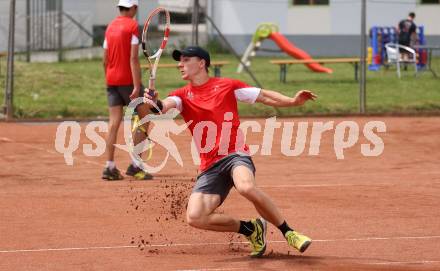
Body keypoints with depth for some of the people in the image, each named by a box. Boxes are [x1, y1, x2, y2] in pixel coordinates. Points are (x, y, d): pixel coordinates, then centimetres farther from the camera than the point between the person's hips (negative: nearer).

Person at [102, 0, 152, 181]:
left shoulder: (110, 27, 11)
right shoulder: (133, 26, -9)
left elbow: (105, 60, 13)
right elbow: (133, 59, -16)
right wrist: (137, 87, -19)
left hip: (111, 80, 6)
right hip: (128, 80, -6)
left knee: (114, 122, 3)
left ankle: (110, 167, -3)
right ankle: (135, 166, -1)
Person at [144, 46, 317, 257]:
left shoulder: (227, 86, 7)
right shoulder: (182, 95, 11)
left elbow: (264, 97, 9)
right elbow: (167, 105, -11)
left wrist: (292, 101, -8)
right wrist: (157, 105, -36)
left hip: (235, 155, -4)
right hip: (210, 166, 4)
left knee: (246, 187, -37)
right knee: (195, 217, -16)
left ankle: (288, 232, -16)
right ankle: (250, 229, 7)